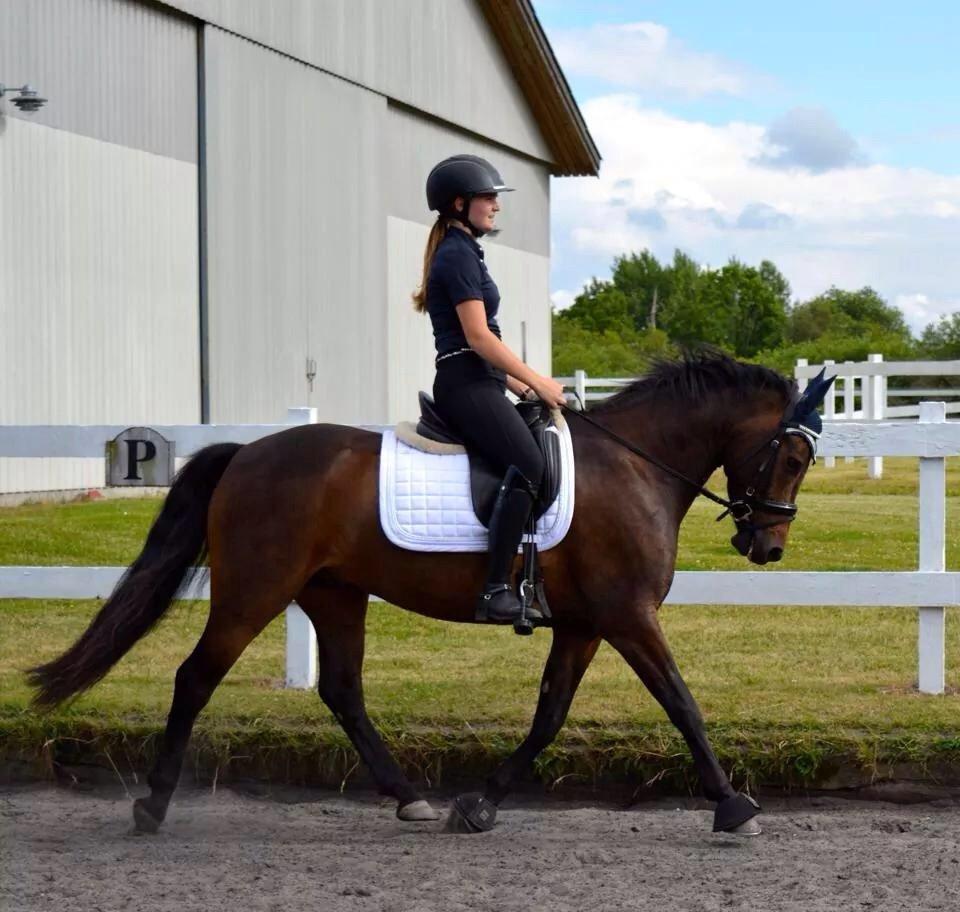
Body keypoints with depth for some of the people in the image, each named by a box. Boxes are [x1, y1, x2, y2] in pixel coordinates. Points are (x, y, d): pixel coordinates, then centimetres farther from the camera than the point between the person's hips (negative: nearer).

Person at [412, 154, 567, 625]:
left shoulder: (461, 253, 22)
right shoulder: (459, 255, -9)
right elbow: (479, 338, -16)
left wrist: (522, 386, 21)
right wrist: (538, 383, -10)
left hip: (475, 384, 11)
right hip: (467, 385, -11)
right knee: (528, 464, -25)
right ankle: (495, 591, -31)